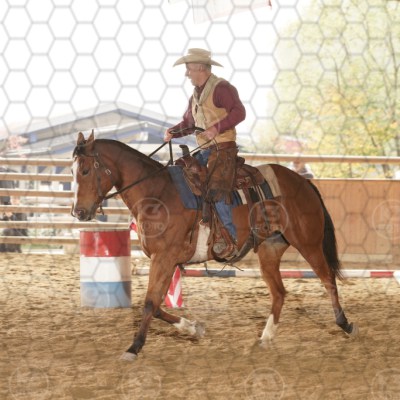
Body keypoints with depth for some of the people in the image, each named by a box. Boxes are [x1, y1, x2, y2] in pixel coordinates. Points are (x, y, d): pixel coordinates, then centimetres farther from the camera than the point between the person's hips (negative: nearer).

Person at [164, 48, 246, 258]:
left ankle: (230, 239, -23)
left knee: (217, 189, -23)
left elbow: (239, 112, -20)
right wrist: (173, 132, 6)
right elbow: (188, 123, 26)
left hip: (223, 148, -10)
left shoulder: (221, 88, -9)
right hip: (203, 151, 10)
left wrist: (217, 128, -29)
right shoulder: (196, 95, 19)